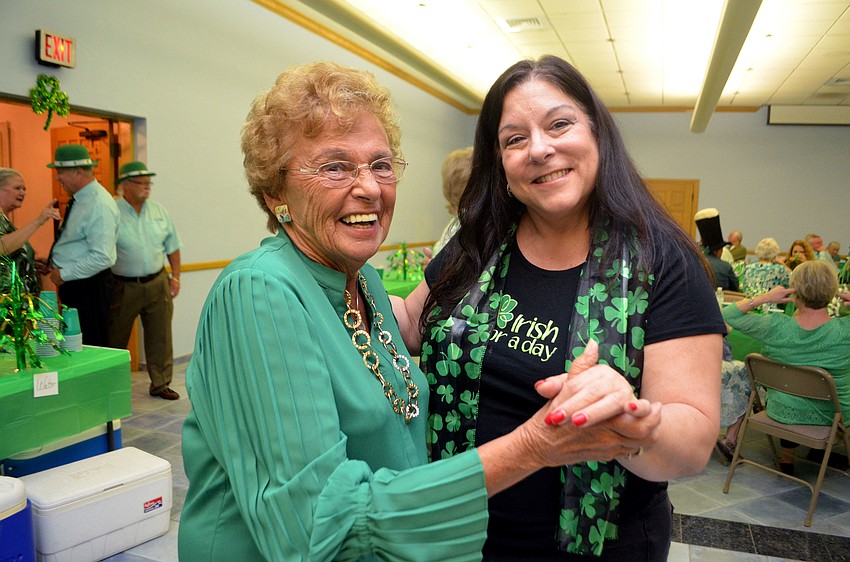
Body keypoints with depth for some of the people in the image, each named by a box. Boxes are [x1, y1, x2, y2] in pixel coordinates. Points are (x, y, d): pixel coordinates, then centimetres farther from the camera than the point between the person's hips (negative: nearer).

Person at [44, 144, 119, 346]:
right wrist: (55, 263, 9)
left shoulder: (100, 205, -20)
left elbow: (102, 258, -25)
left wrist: (64, 274, -17)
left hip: (89, 286, -10)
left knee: (91, 348, -2)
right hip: (72, 284, 10)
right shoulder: (78, 199, 10)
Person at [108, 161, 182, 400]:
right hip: (123, 287, -4)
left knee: (160, 337, 8)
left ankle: (160, 383, 21)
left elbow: (172, 246, 14)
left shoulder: (159, 211, 6)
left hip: (157, 283, 4)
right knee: (115, 339, 10)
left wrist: (175, 277, 8)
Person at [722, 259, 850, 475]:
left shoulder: (774, 326, -23)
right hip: (832, 416, 0)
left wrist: (764, 298, -12)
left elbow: (727, 315, -10)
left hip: (782, 413, 0)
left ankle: (787, 455, 44)